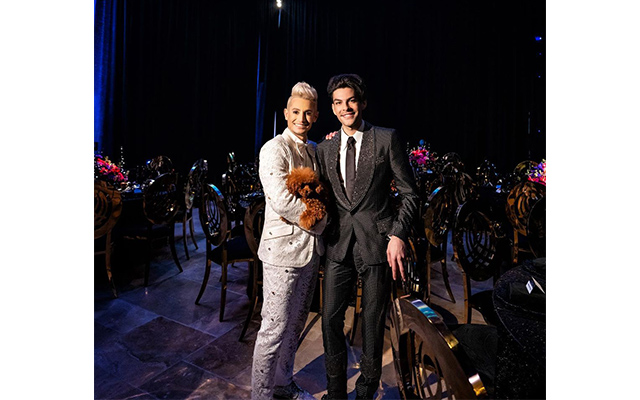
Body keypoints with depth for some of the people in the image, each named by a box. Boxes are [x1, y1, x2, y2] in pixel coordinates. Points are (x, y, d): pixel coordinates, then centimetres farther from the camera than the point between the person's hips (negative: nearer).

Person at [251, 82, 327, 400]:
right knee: (275, 327, 3)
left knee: (295, 323, 20)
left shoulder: (315, 150, 14)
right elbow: (282, 201, -22)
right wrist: (319, 217, -11)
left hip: (311, 247, 8)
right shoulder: (274, 149, -11)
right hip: (283, 248, -8)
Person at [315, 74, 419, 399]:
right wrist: (323, 229, 3)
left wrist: (398, 235, -12)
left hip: (377, 242, -3)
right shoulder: (326, 148, 10)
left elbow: (409, 193, -2)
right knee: (330, 318, 9)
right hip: (339, 243, 4)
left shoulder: (387, 139, -2)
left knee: (373, 322, 10)